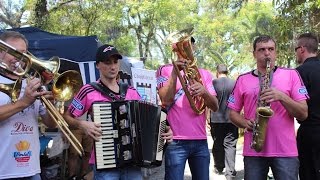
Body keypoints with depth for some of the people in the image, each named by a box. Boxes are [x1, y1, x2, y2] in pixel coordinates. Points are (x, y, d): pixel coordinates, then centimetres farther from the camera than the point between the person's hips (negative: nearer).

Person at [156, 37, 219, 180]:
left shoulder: (204, 74, 13)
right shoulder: (165, 70, 3)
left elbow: (215, 107, 4)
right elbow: (166, 101, -11)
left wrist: (204, 92, -16)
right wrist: (175, 72, -19)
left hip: (200, 141, 4)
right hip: (176, 141, -4)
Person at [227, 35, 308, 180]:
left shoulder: (291, 75, 4)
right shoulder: (243, 80, 8)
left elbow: (303, 114, -1)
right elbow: (233, 113, 11)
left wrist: (281, 97, -16)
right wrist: (246, 123, -9)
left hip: (285, 151, -1)